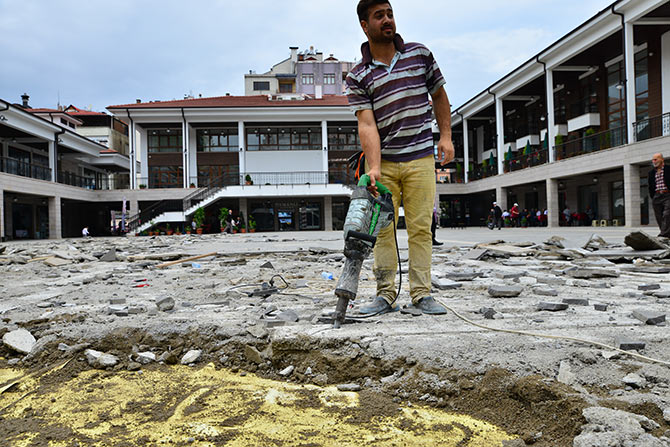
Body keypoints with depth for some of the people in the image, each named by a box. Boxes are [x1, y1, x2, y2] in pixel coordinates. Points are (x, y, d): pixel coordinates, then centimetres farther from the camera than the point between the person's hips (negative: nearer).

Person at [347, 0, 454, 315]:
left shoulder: (420, 54, 8)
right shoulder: (357, 76, 0)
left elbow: (439, 94, 17)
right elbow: (367, 124, -10)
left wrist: (446, 136, 5)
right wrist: (373, 167, -23)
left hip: (420, 159, 1)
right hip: (383, 162, -1)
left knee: (420, 227, 0)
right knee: (382, 229, 0)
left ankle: (421, 294, 8)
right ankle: (385, 295, 10)